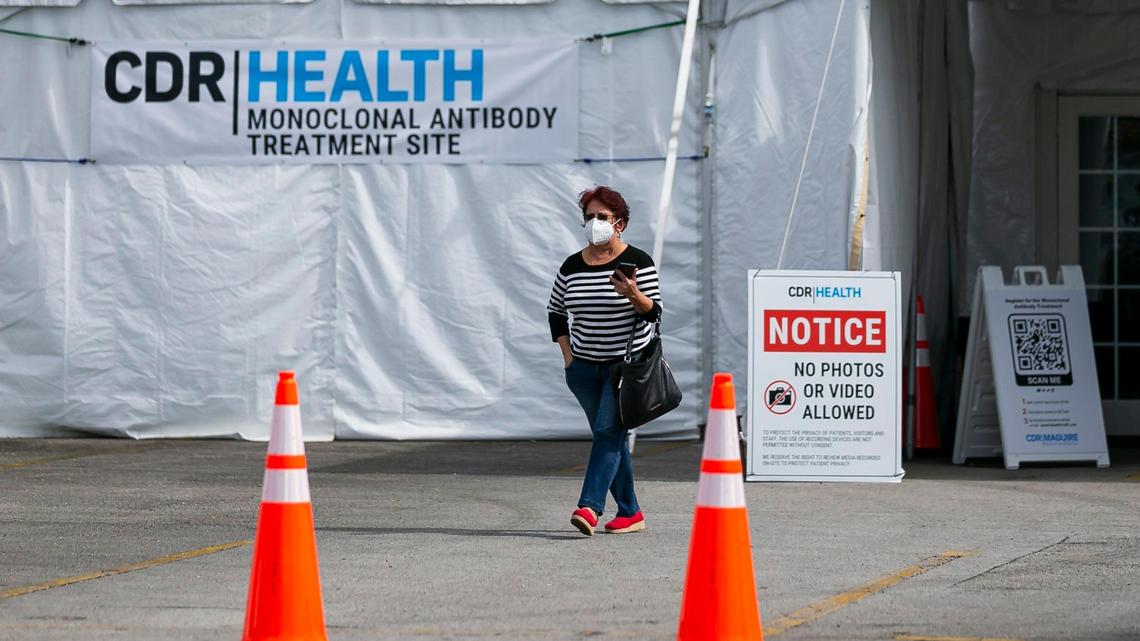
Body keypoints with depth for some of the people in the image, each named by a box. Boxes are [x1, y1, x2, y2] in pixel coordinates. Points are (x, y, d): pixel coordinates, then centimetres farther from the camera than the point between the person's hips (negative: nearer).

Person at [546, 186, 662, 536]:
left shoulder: (637, 262, -6)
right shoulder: (572, 266, 7)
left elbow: (654, 312, -10)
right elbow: (555, 311, 18)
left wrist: (633, 295, -30)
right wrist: (567, 354, 9)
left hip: (627, 363, -5)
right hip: (584, 368, 5)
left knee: (608, 431, -16)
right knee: (610, 437, 8)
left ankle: (589, 507, -24)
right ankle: (630, 513, 16)